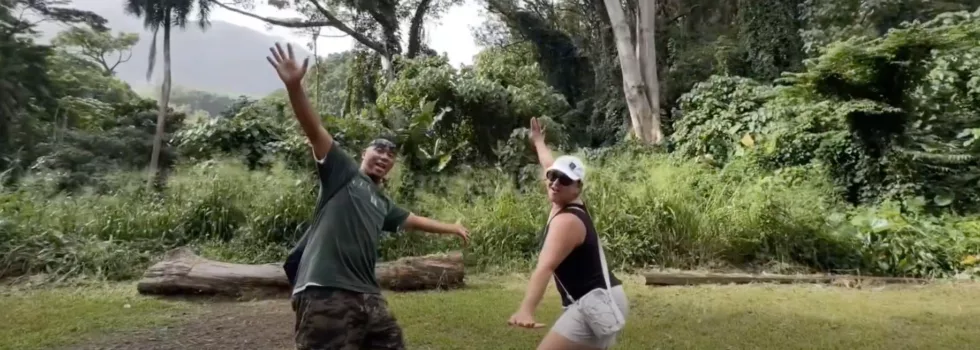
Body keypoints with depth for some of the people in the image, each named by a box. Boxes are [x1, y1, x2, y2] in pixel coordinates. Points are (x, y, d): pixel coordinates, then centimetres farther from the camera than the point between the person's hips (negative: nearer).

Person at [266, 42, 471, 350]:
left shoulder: (382, 204, 26)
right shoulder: (342, 171, 7)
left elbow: (414, 220, 43)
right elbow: (314, 130, -7)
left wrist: (450, 228, 56)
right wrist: (294, 86, -21)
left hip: (367, 296, 8)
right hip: (326, 295, -8)